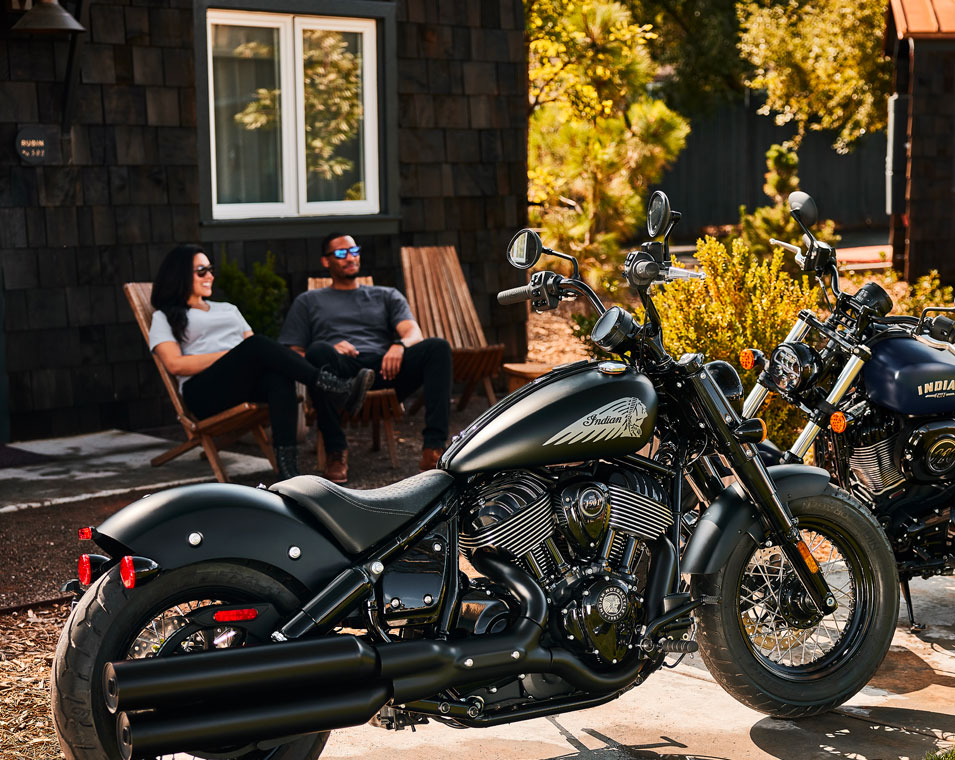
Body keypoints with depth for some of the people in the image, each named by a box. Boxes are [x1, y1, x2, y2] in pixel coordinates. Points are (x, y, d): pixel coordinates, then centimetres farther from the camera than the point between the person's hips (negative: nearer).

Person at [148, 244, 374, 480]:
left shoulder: (227, 309, 34)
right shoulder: (165, 317, 17)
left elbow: (253, 345, 23)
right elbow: (175, 364, -1)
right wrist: (230, 355, -7)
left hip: (248, 382, 4)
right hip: (204, 392, -4)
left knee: (279, 376, -35)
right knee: (256, 345, -33)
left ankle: (287, 465, -49)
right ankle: (326, 385, -42)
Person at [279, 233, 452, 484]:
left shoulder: (386, 296, 32)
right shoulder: (308, 302, 28)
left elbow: (415, 334, 14)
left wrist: (400, 345, -14)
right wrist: (331, 351, -7)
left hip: (384, 368, 2)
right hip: (340, 369, -1)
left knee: (438, 347, -27)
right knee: (318, 350, -38)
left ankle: (433, 447, -37)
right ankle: (335, 451, -30)